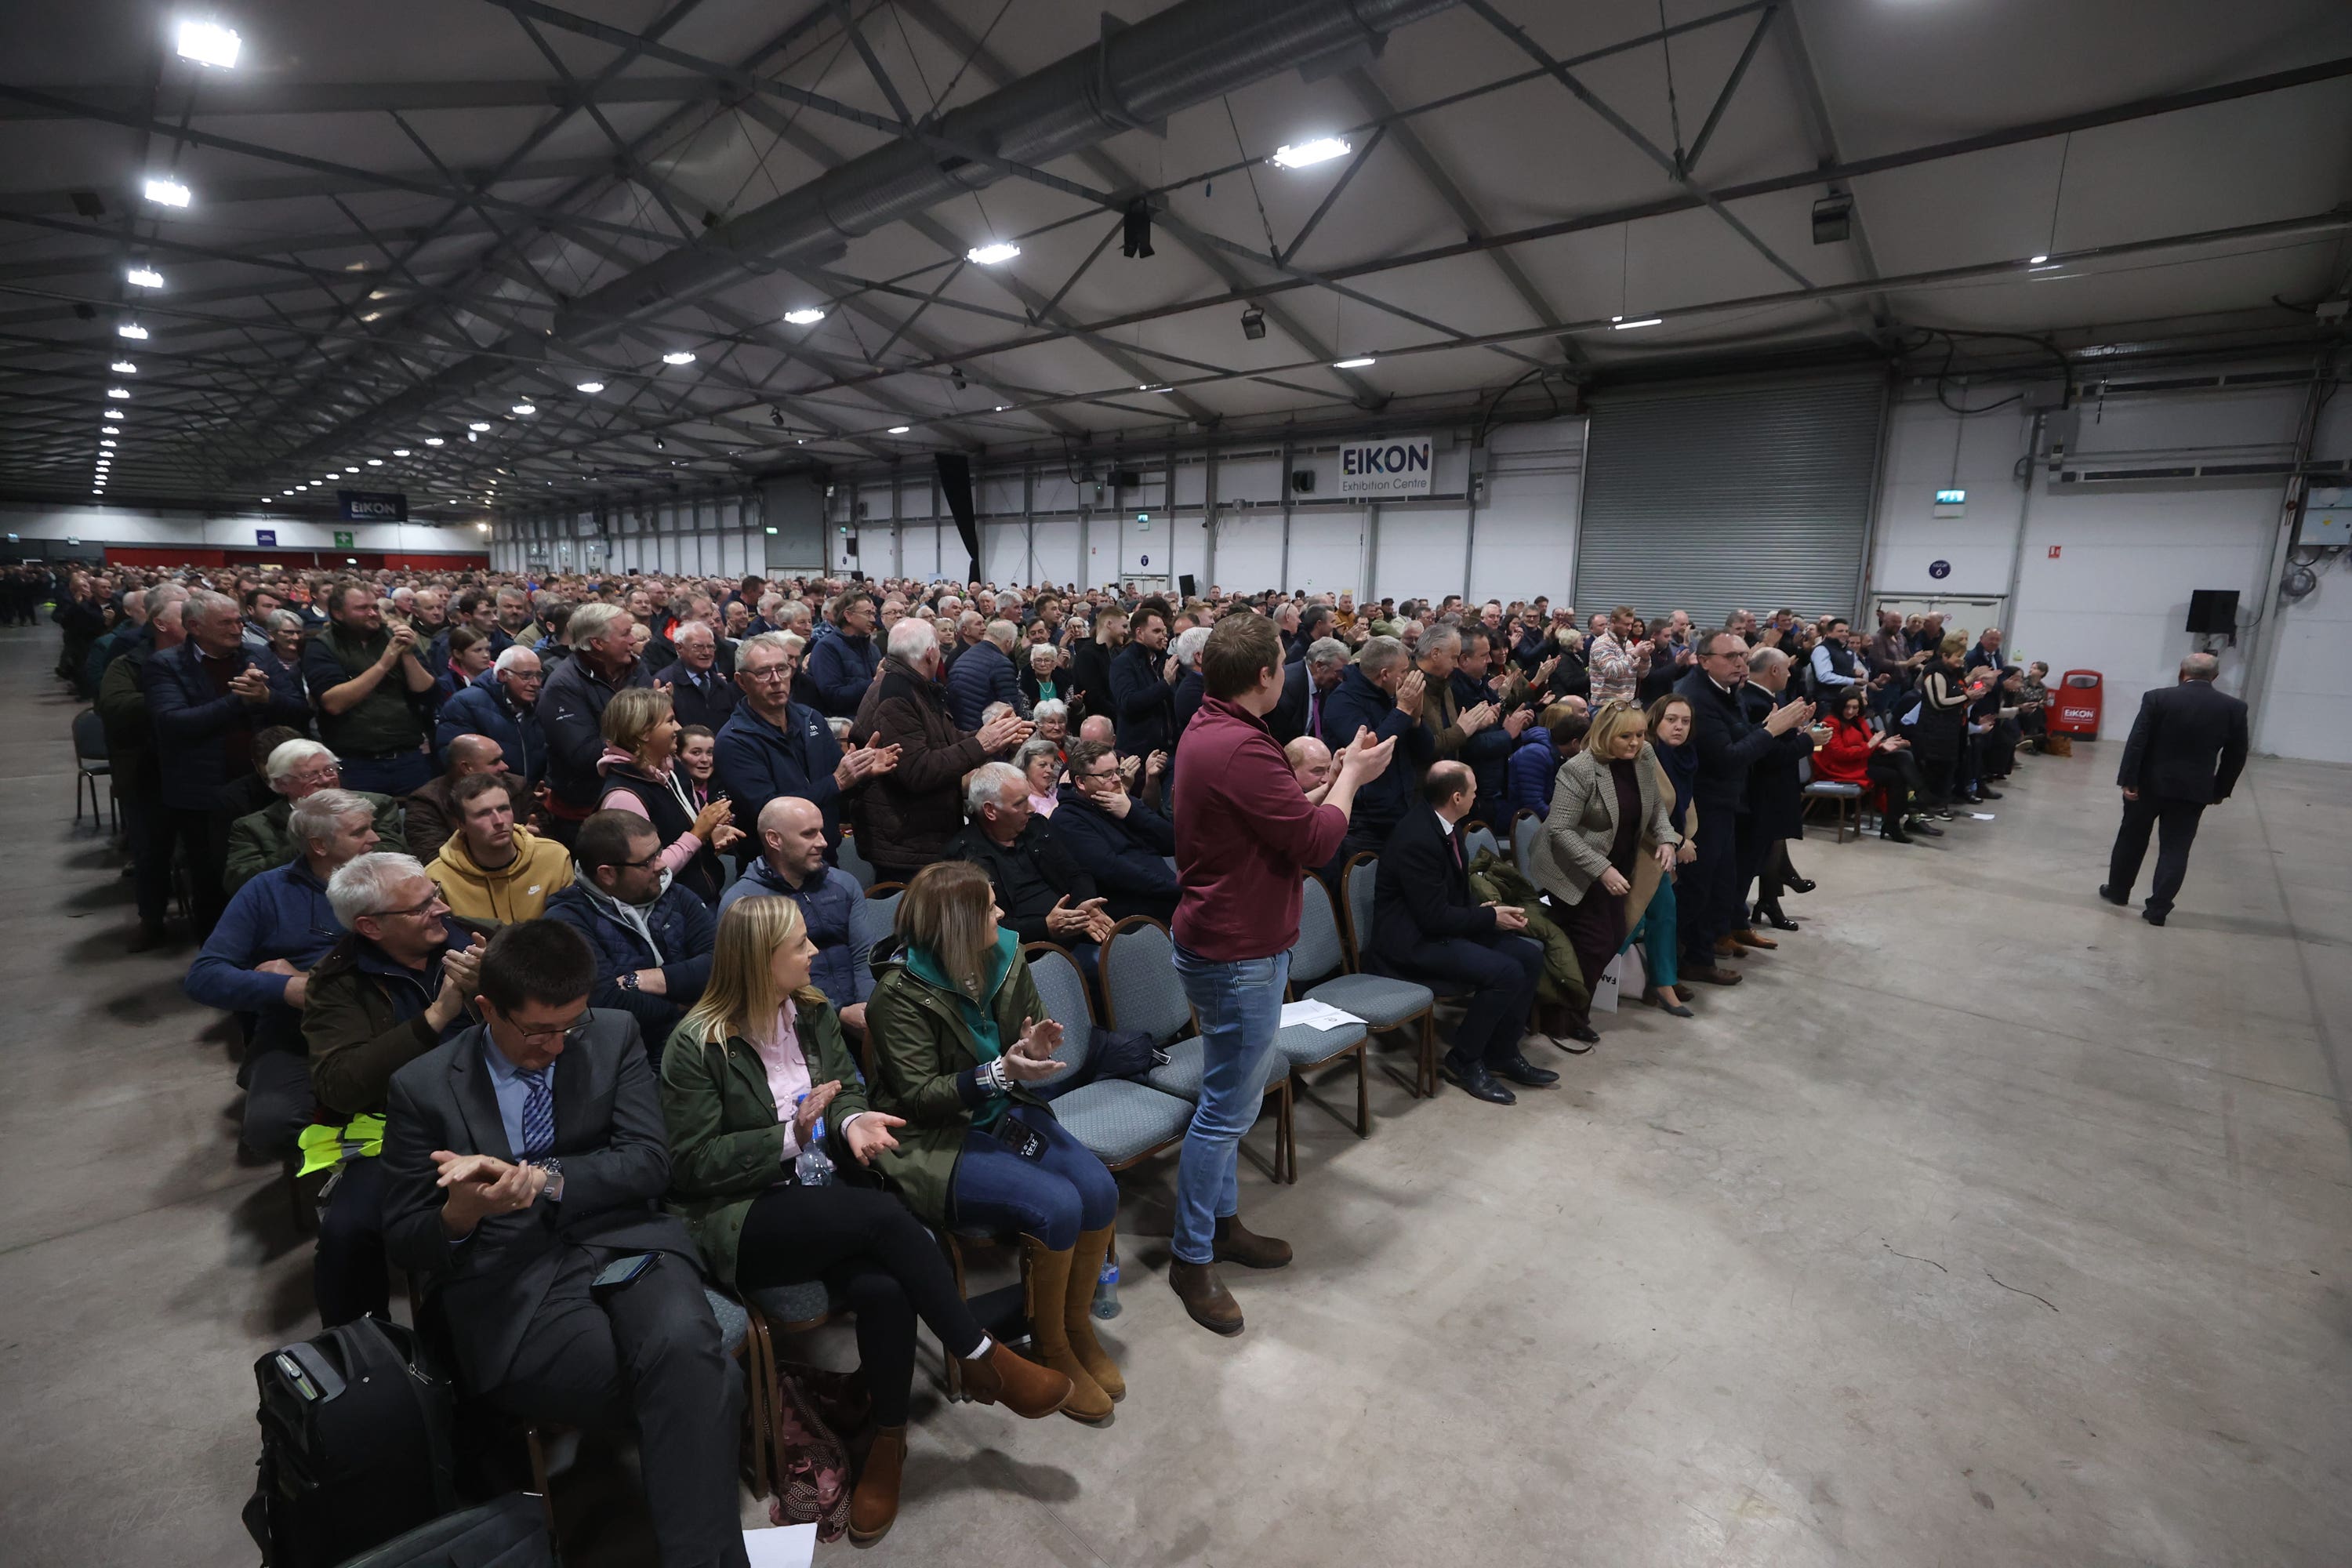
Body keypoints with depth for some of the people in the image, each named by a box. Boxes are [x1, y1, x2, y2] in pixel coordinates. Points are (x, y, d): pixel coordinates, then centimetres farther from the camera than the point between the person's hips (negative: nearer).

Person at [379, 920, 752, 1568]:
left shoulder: (615, 1036, 5)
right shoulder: (422, 1086, 2)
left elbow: (648, 1163, -2)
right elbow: (403, 1243, 6)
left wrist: (542, 1178, -17)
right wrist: (461, 1215, -18)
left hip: (624, 1246, 2)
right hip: (509, 1284, -2)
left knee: (684, 1348, -32)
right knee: (704, 1387, -27)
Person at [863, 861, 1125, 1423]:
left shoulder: (1006, 959, -1)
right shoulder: (899, 994, -18)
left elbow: (1033, 1029, 11)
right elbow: (919, 1097, -19)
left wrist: (1036, 1049, -15)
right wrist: (999, 1072, -32)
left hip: (1007, 1115, 6)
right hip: (936, 1142, -6)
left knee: (1099, 1190, -16)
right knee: (1056, 1206, -25)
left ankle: (1077, 1325, 9)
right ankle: (1049, 1349, 2)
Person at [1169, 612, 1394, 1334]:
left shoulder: (1207, 730, 8)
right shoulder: (1241, 748, -26)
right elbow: (1317, 843, -22)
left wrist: (1335, 772, 9)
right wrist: (1352, 776, -8)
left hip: (1219, 941, 11)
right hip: (1238, 953, -11)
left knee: (1228, 1098, 21)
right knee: (1228, 1108, 3)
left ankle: (1222, 1221, 37)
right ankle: (1191, 1257, 18)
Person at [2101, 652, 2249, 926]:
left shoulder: (2158, 698, -9)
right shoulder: (2235, 708, -1)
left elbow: (2137, 742, -13)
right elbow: (2236, 756, 4)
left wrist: (2128, 780, -9)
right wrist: (2220, 790, 14)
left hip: (2148, 783, -1)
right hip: (2194, 790, 1)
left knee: (2131, 840, 14)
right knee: (2175, 850, 5)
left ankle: (2117, 891, 26)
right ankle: (2157, 908, 2)